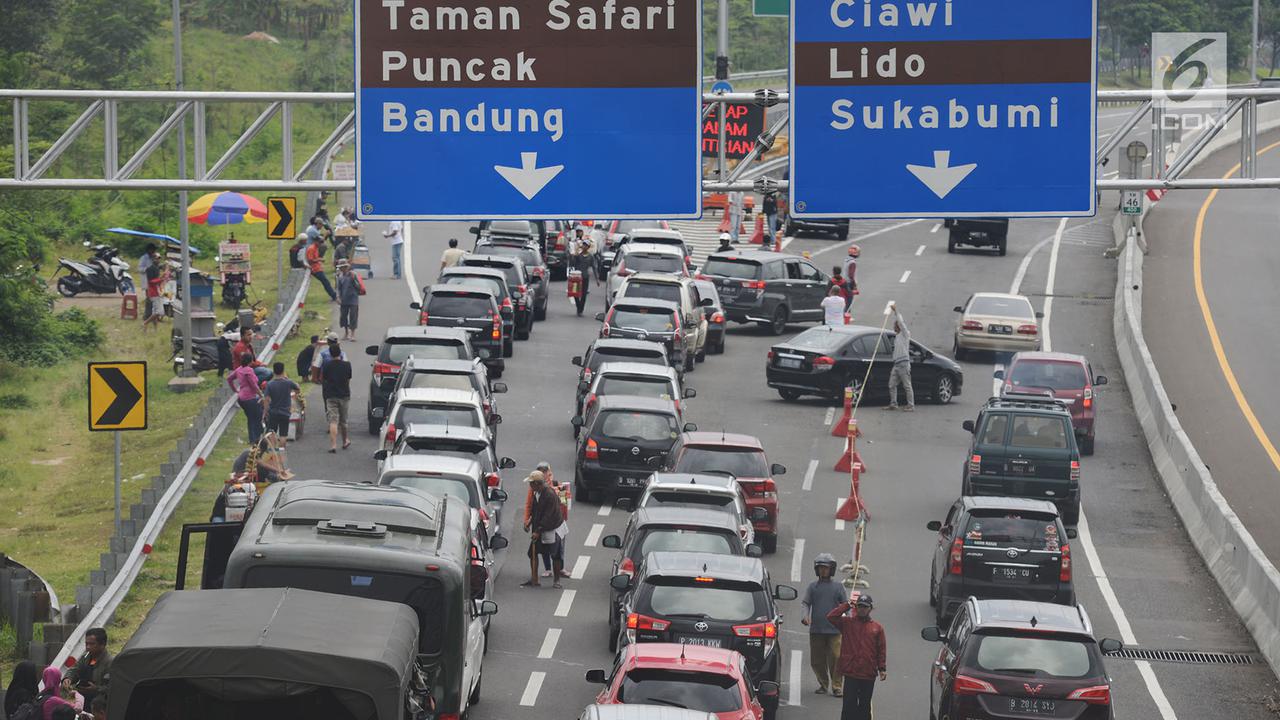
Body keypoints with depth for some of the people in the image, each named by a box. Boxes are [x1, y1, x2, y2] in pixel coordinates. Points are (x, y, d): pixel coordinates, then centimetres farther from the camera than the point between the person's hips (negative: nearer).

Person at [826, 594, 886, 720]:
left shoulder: (877, 628, 6)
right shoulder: (847, 623, 4)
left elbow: (881, 650, 6)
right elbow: (831, 617, -9)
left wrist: (882, 669, -2)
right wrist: (847, 605, -5)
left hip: (869, 674, 2)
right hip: (851, 673, -2)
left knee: (865, 705, 10)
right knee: (849, 705, -5)